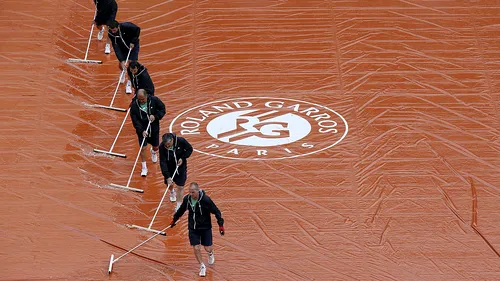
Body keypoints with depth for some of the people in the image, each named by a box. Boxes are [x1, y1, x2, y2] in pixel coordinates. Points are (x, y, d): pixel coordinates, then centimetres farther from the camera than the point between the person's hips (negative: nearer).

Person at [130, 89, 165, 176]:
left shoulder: (154, 100, -15)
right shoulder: (134, 105, -18)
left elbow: (162, 109, -3)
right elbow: (135, 120, -16)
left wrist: (156, 116, -20)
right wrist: (141, 131, -26)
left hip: (154, 128, 2)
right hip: (142, 129, -2)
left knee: (155, 147, 17)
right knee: (143, 148, -10)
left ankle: (153, 151, 56)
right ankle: (144, 168, 2)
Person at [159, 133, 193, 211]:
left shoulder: (181, 141, -26)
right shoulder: (162, 147, -28)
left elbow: (189, 149, -7)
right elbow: (162, 162, -27)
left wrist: (183, 158, -21)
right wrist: (167, 177, -32)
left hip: (180, 166, -1)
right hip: (169, 167, 1)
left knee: (180, 187, -2)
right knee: (169, 183, 17)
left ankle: (179, 206, 11)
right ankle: (172, 192, 54)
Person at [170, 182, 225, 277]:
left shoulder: (205, 200, -22)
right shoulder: (187, 199, -10)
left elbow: (216, 211, -12)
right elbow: (181, 210, 11)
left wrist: (221, 225, -15)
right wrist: (174, 219, 21)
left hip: (205, 227, -3)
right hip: (193, 228, 3)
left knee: (208, 248, 3)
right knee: (196, 248, -5)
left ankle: (211, 253, 41)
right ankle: (202, 267, 16)